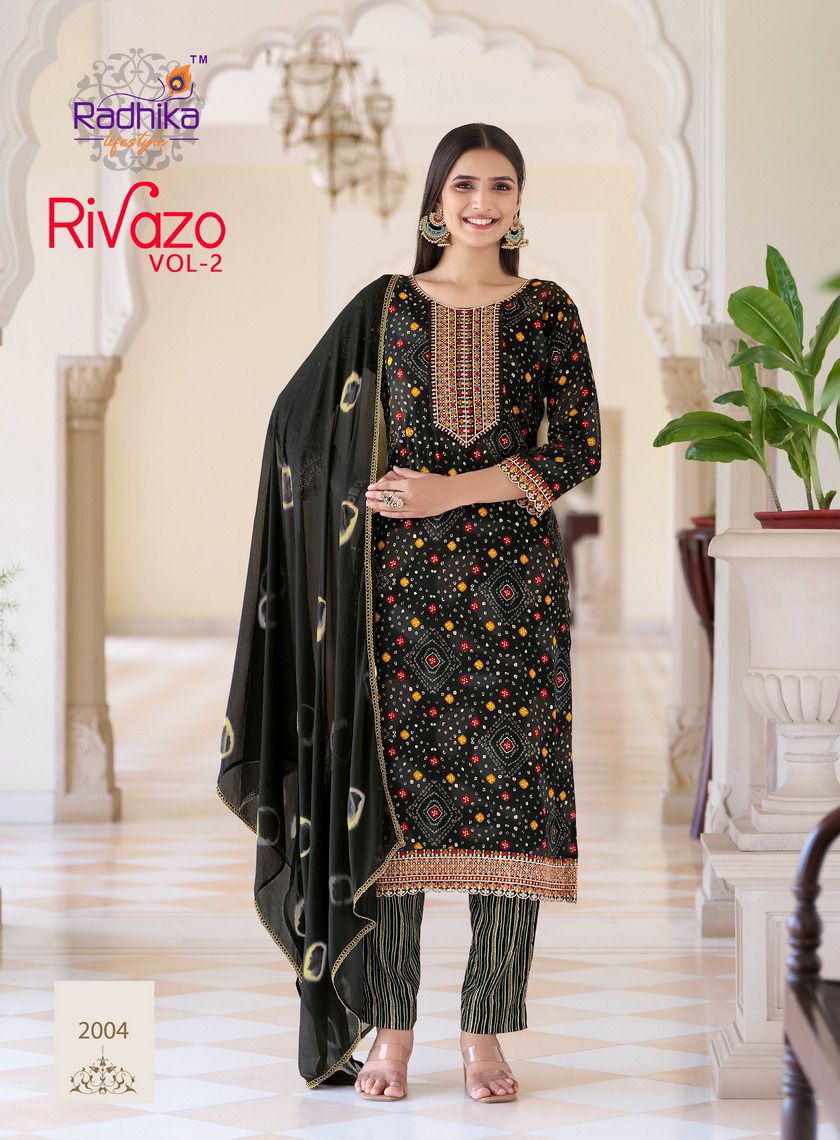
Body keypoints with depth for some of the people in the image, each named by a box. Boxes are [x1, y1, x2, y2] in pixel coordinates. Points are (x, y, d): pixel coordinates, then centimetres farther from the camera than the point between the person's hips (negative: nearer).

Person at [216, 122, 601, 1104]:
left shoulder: (549, 311, 6)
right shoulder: (386, 307, 7)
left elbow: (579, 449, -2)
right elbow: (299, 419, 12)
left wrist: (451, 491, -11)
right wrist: (376, 496, 0)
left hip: (513, 580, 0)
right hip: (402, 580, 0)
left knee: (508, 788, -2)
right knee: (393, 786, -2)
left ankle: (487, 1038, 5)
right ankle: (390, 1031, 6)